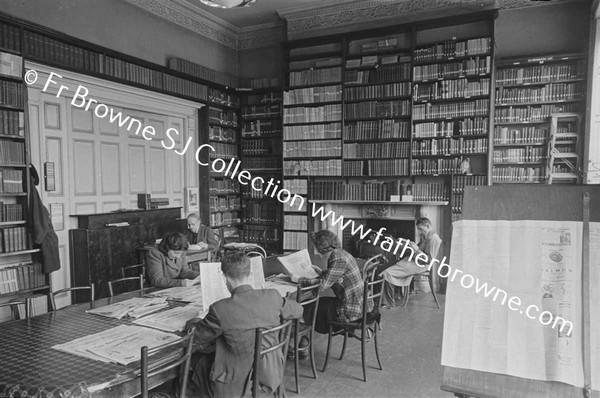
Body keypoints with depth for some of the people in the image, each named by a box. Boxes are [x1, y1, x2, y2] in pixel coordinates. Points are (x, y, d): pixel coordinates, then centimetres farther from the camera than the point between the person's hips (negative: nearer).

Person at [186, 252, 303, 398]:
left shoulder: (220, 309, -25)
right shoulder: (272, 297, -15)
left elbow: (197, 338, -7)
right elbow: (298, 310, 5)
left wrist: (193, 322, 14)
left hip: (237, 384, -5)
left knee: (201, 363, 24)